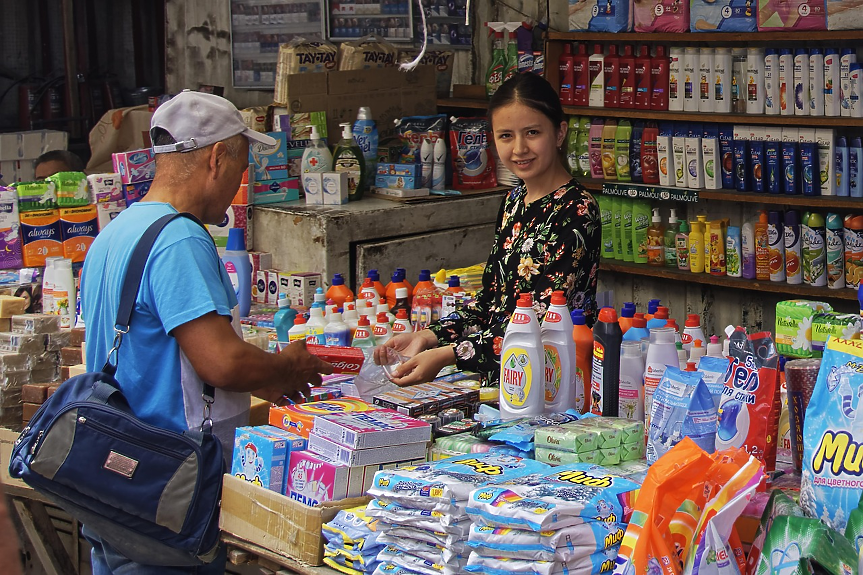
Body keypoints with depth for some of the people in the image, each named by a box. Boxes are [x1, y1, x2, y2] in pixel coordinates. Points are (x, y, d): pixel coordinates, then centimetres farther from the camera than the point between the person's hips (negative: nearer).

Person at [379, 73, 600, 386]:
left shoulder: (576, 212, -12)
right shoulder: (514, 201, 12)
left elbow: (542, 320, -18)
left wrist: (446, 354, -21)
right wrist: (429, 336, 1)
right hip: (496, 377, 7)